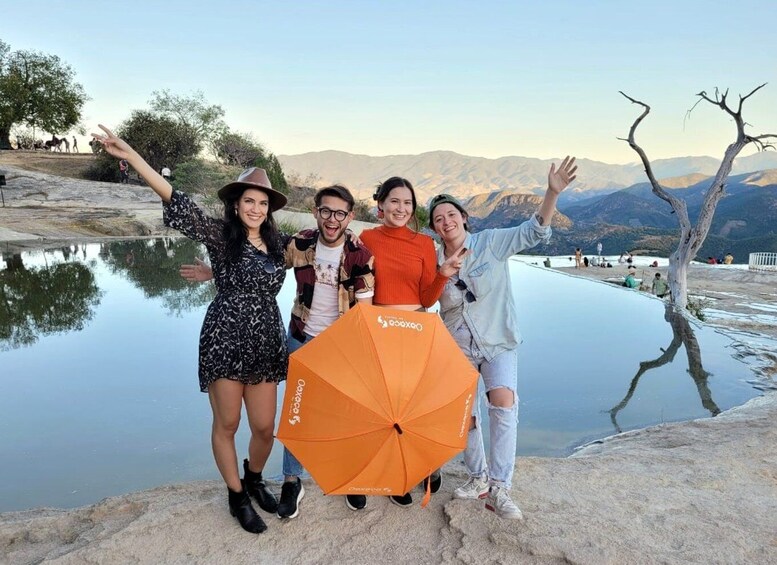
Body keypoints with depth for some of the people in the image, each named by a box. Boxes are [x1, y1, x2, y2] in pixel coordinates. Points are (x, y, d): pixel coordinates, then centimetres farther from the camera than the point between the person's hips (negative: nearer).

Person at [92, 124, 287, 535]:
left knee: (264, 426, 8)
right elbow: (177, 201, -15)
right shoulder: (219, 236, -5)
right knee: (226, 424, 8)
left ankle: (254, 479, 38)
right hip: (225, 341, -4)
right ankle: (236, 495, 30)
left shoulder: (276, 244, 8)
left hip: (266, 344, 4)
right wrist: (131, 155, -22)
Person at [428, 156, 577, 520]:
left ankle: (499, 488, -13)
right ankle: (478, 477, 31)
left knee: (503, 402, -24)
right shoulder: (434, 262, -1)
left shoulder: (491, 243, -8)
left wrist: (552, 193, -29)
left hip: (498, 343, -3)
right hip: (457, 347, 4)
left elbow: (535, 231, -15)